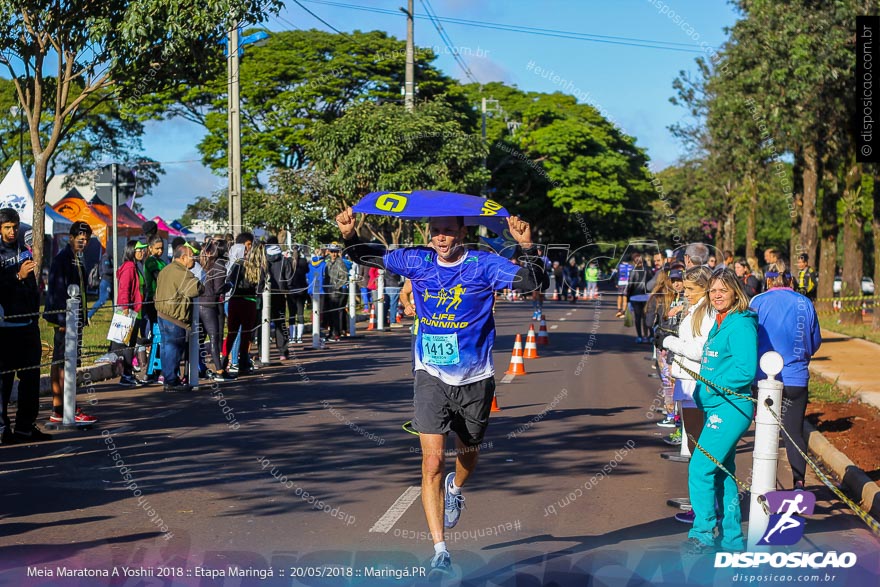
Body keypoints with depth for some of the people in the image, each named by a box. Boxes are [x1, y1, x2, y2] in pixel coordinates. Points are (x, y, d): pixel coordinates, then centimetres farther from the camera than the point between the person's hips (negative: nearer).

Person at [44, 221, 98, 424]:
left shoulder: (77, 259, 18)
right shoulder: (62, 258, -11)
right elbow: (58, 290, -18)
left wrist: (83, 317, 18)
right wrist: (63, 320, -21)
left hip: (74, 319, 10)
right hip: (65, 319, -10)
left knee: (59, 363, 10)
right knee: (66, 364, -9)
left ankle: (57, 410, 14)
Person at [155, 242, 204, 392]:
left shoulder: (165, 270, 15)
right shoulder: (181, 273, -18)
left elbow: (158, 292, 25)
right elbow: (198, 289, -26)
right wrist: (201, 287, -6)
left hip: (162, 315, 10)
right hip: (175, 318, -10)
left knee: (167, 349, 15)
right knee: (174, 350, -4)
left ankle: (169, 380, 22)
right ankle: (172, 382, -1)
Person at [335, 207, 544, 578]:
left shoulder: (484, 265, -9)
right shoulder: (416, 262, -1)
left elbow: (531, 281, -20)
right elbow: (366, 256, 11)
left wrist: (527, 246, -36)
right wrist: (349, 234, -8)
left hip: (475, 380, 0)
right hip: (431, 377, 1)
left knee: (468, 453, 18)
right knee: (432, 461, -10)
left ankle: (456, 488, 56)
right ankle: (440, 550, -5)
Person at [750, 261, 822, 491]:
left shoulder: (758, 302, -5)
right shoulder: (805, 304, 1)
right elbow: (815, 342, 9)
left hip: (765, 378, -1)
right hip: (797, 377, 1)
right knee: (794, 432, 9)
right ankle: (799, 482, 0)